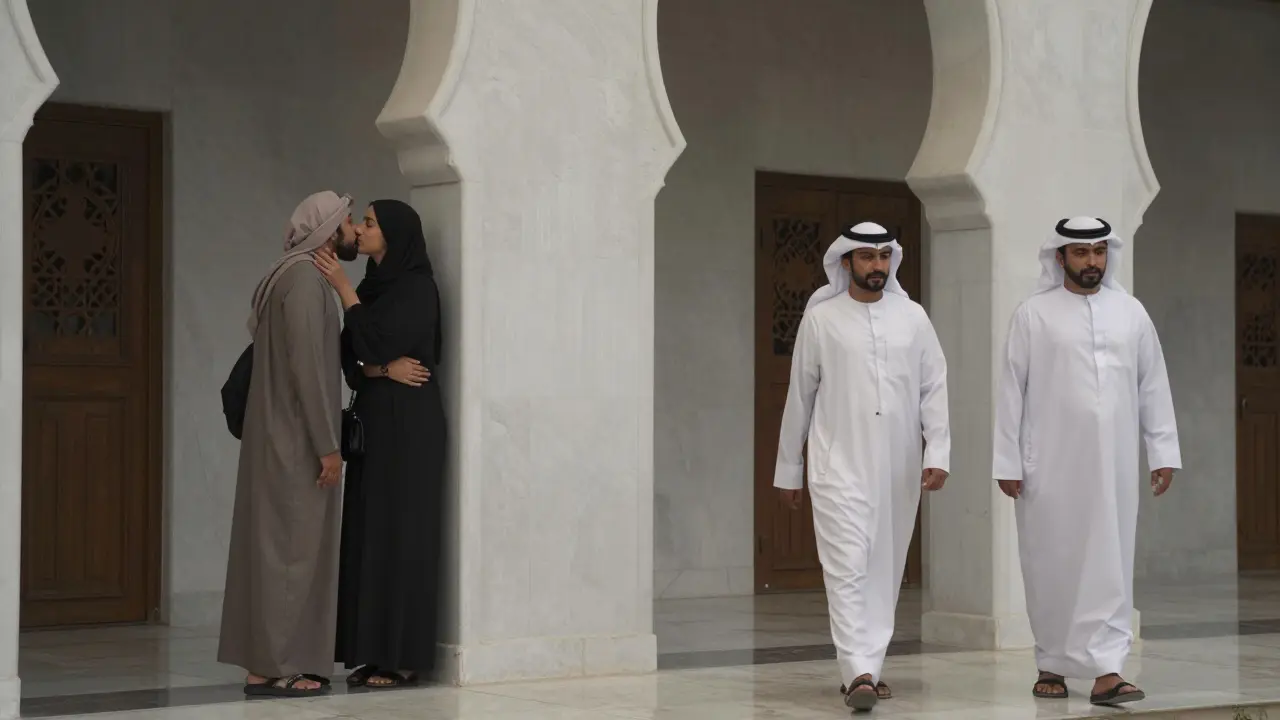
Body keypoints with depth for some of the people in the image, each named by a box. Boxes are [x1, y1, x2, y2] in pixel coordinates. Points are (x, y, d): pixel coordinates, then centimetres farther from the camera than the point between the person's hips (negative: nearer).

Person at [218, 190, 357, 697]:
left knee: (274, 545, 9)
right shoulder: (305, 277, -13)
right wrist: (327, 444, -19)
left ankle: (263, 664, 12)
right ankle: (281, 668, -5)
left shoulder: (290, 277, 17)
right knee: (294, 548, -7)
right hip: (296, 442, -10)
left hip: (280, 440, 10)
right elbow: (306, 364, -19)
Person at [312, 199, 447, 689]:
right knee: (370, 533, 6)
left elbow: (377, 343, -19)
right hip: (373, 418, 8)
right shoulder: (373, 285, 16)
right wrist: (376, 370, -11)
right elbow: (350, 355, 10)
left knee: (401, 531, -8)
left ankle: (404, 657, -5)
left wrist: (343, 288, -12)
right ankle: (376, 652, 9)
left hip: (407, 422, -8)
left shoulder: (417, 287, -9)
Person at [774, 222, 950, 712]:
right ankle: (859, 674, -16)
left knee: (884, 570, 8)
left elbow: (934, 388, 6)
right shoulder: (821, 318, 2)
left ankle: (869, 667, 18)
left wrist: (938, 453, -6)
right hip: (839, 465, -3)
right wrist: (787, 468, 8)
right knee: (848, 569, -11)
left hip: (898, 468, 3)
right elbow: (799, 396, 6)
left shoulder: (912, 317, 8)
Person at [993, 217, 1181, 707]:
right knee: (1052, 566, 5)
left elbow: (1153, 386, 10)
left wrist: (1163, 452, 5)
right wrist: (1007, 461, -4)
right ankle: (1051, 665, 18)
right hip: (1051, 464, -2)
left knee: (1110, 567, -2)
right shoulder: (1034, 315, 0)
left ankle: (1105, 671, -4)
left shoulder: (1130, 312, 9)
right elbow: (1011, 390, -1)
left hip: (1112, 465, 2)